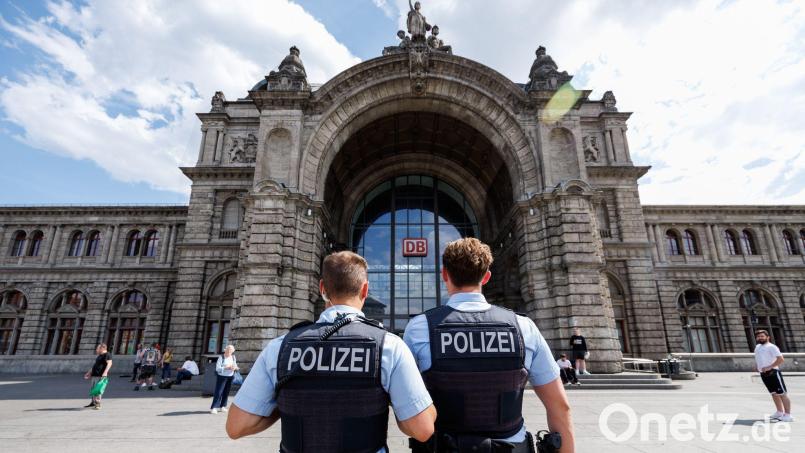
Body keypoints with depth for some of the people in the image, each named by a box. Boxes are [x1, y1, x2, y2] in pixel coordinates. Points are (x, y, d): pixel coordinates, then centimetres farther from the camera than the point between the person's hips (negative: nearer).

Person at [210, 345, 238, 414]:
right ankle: (214, 407, 0)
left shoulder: (233, 357, 4)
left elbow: (235, 366, 11)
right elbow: (218, 368, -17)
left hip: (230, 377, 5)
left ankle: (223, 406, 20)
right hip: (222, 376, -5)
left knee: (226, 392, 9)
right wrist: (226, 367, -25)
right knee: (218, 392, -6)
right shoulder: (221, 357, -11)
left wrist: (235, 367, -11)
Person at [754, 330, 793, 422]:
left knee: (782, 394, -3)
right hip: (763, 374, 8)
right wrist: (758, 367, 14)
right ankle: (780, 412, 26)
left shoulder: (771, 347, -9)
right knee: (774, 393, 16)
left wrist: (769, 367, -22)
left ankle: (788, 415, 0)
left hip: (773, 373, -8)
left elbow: (781, 359, -18)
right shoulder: (757, 347, 15)